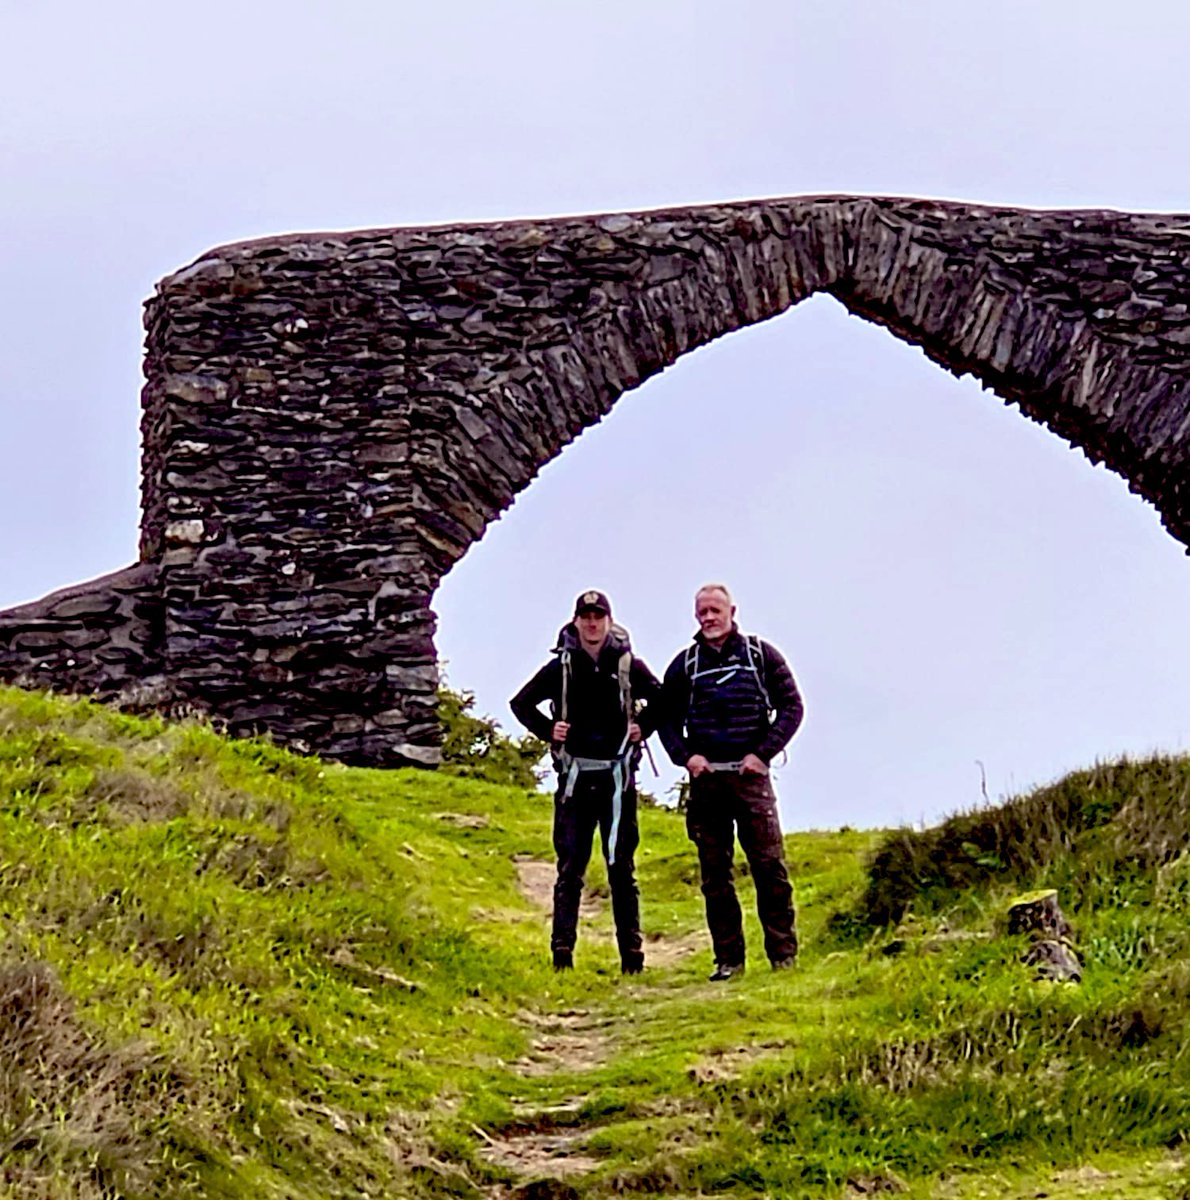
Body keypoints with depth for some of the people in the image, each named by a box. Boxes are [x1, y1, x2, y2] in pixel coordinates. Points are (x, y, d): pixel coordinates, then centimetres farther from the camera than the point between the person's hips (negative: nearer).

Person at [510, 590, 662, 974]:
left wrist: (643, 727, 2)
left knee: (621, 866, 4)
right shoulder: (560, 667, 4)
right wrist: (546, 730, 0)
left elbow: (662, 700, 16)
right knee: (570, 866, 0)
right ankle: (562, 952, -1)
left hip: (617, 776, 0)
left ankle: (632, 953, 8)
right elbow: (520, 703, 13)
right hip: (575, 775, 0)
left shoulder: (629, 665, 4)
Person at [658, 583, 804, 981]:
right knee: (714, 873, 3)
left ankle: (784, 955, 0)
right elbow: (668, 718, 15)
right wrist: (685, 756, -3)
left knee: (770, 865, -7)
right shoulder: (685, 664, 11)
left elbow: (791, 706, 4)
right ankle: (728, 958, 9)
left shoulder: (762, 655, 6)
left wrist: (763, 753, -6)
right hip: (705, 778, 2)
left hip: (750, 774, -2)